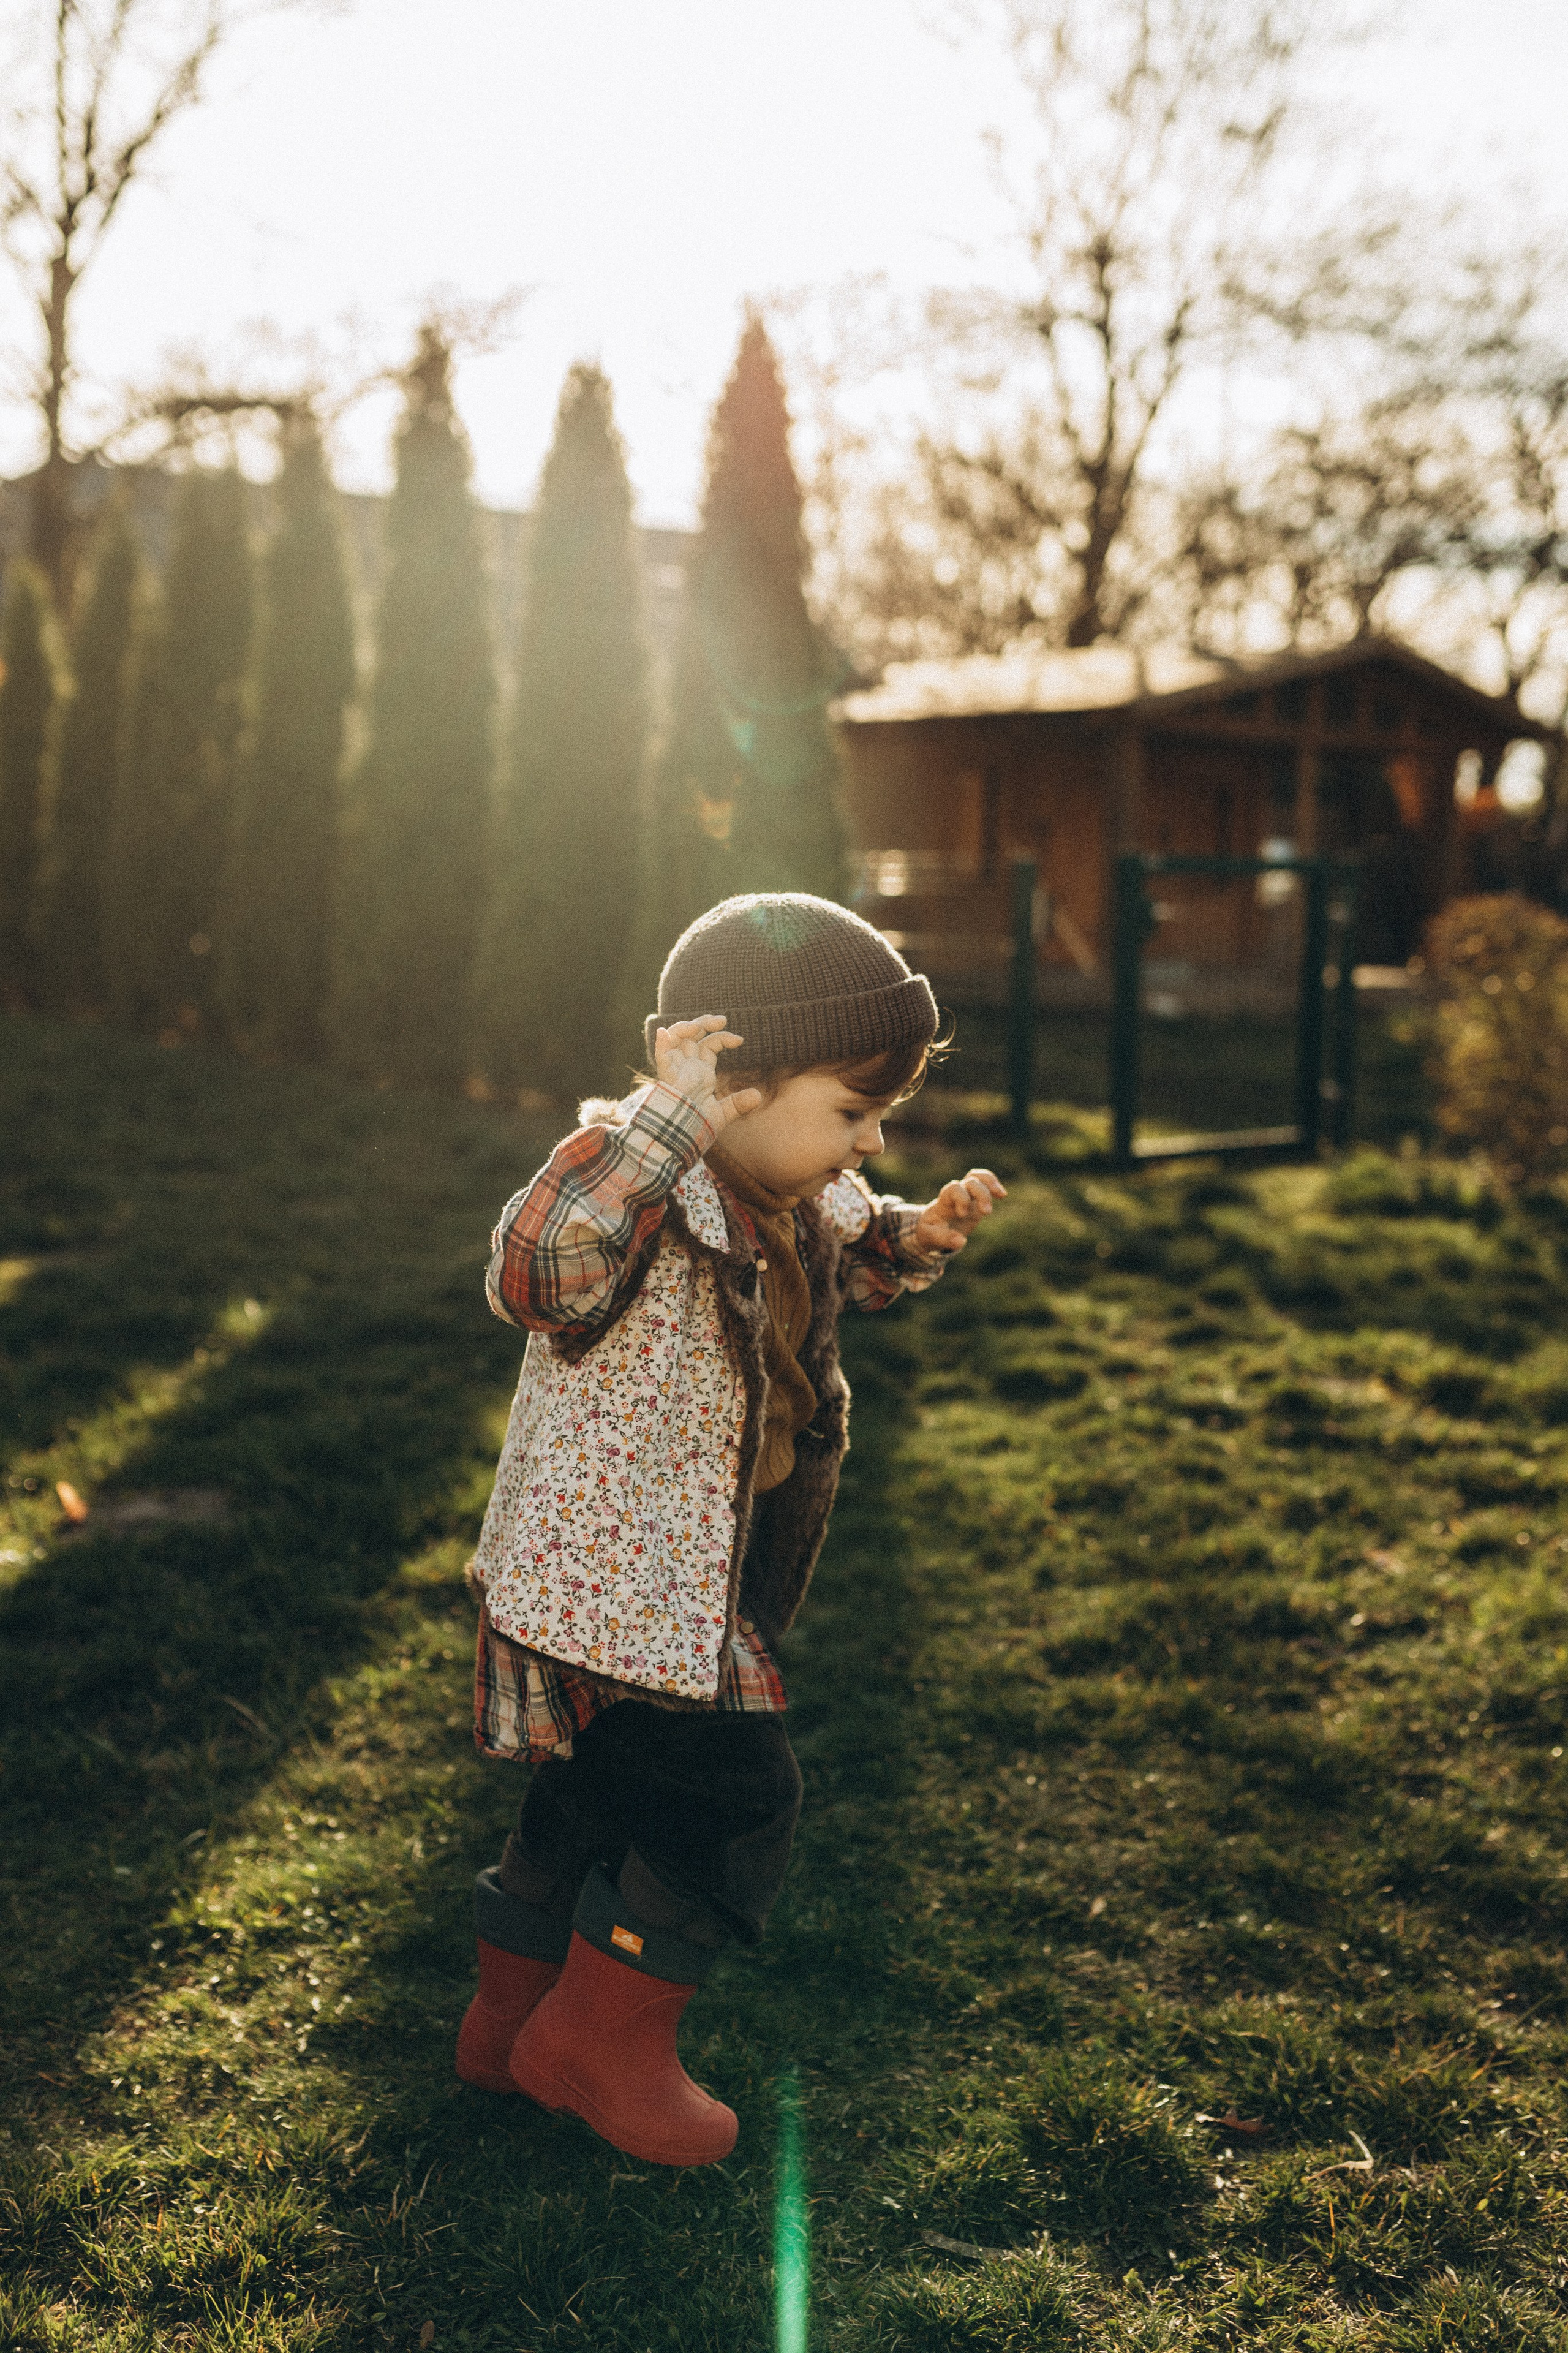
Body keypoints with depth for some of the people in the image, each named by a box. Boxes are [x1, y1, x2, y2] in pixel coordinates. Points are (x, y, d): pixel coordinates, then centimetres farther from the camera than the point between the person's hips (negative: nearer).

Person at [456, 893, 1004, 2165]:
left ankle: (514, 2022, 40)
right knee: (734, 1797, -6)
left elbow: (850, 1258, 25)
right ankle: (604, 2038, 14)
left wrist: (923, 1233, 3)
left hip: (689, 1589, 10)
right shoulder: (642, 1195, -26)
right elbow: (536, 1268, -46)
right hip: (609, 1583, -10)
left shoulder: (794, 1201, 3)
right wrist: (665, 1118, -50)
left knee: (602, 1793, 21)